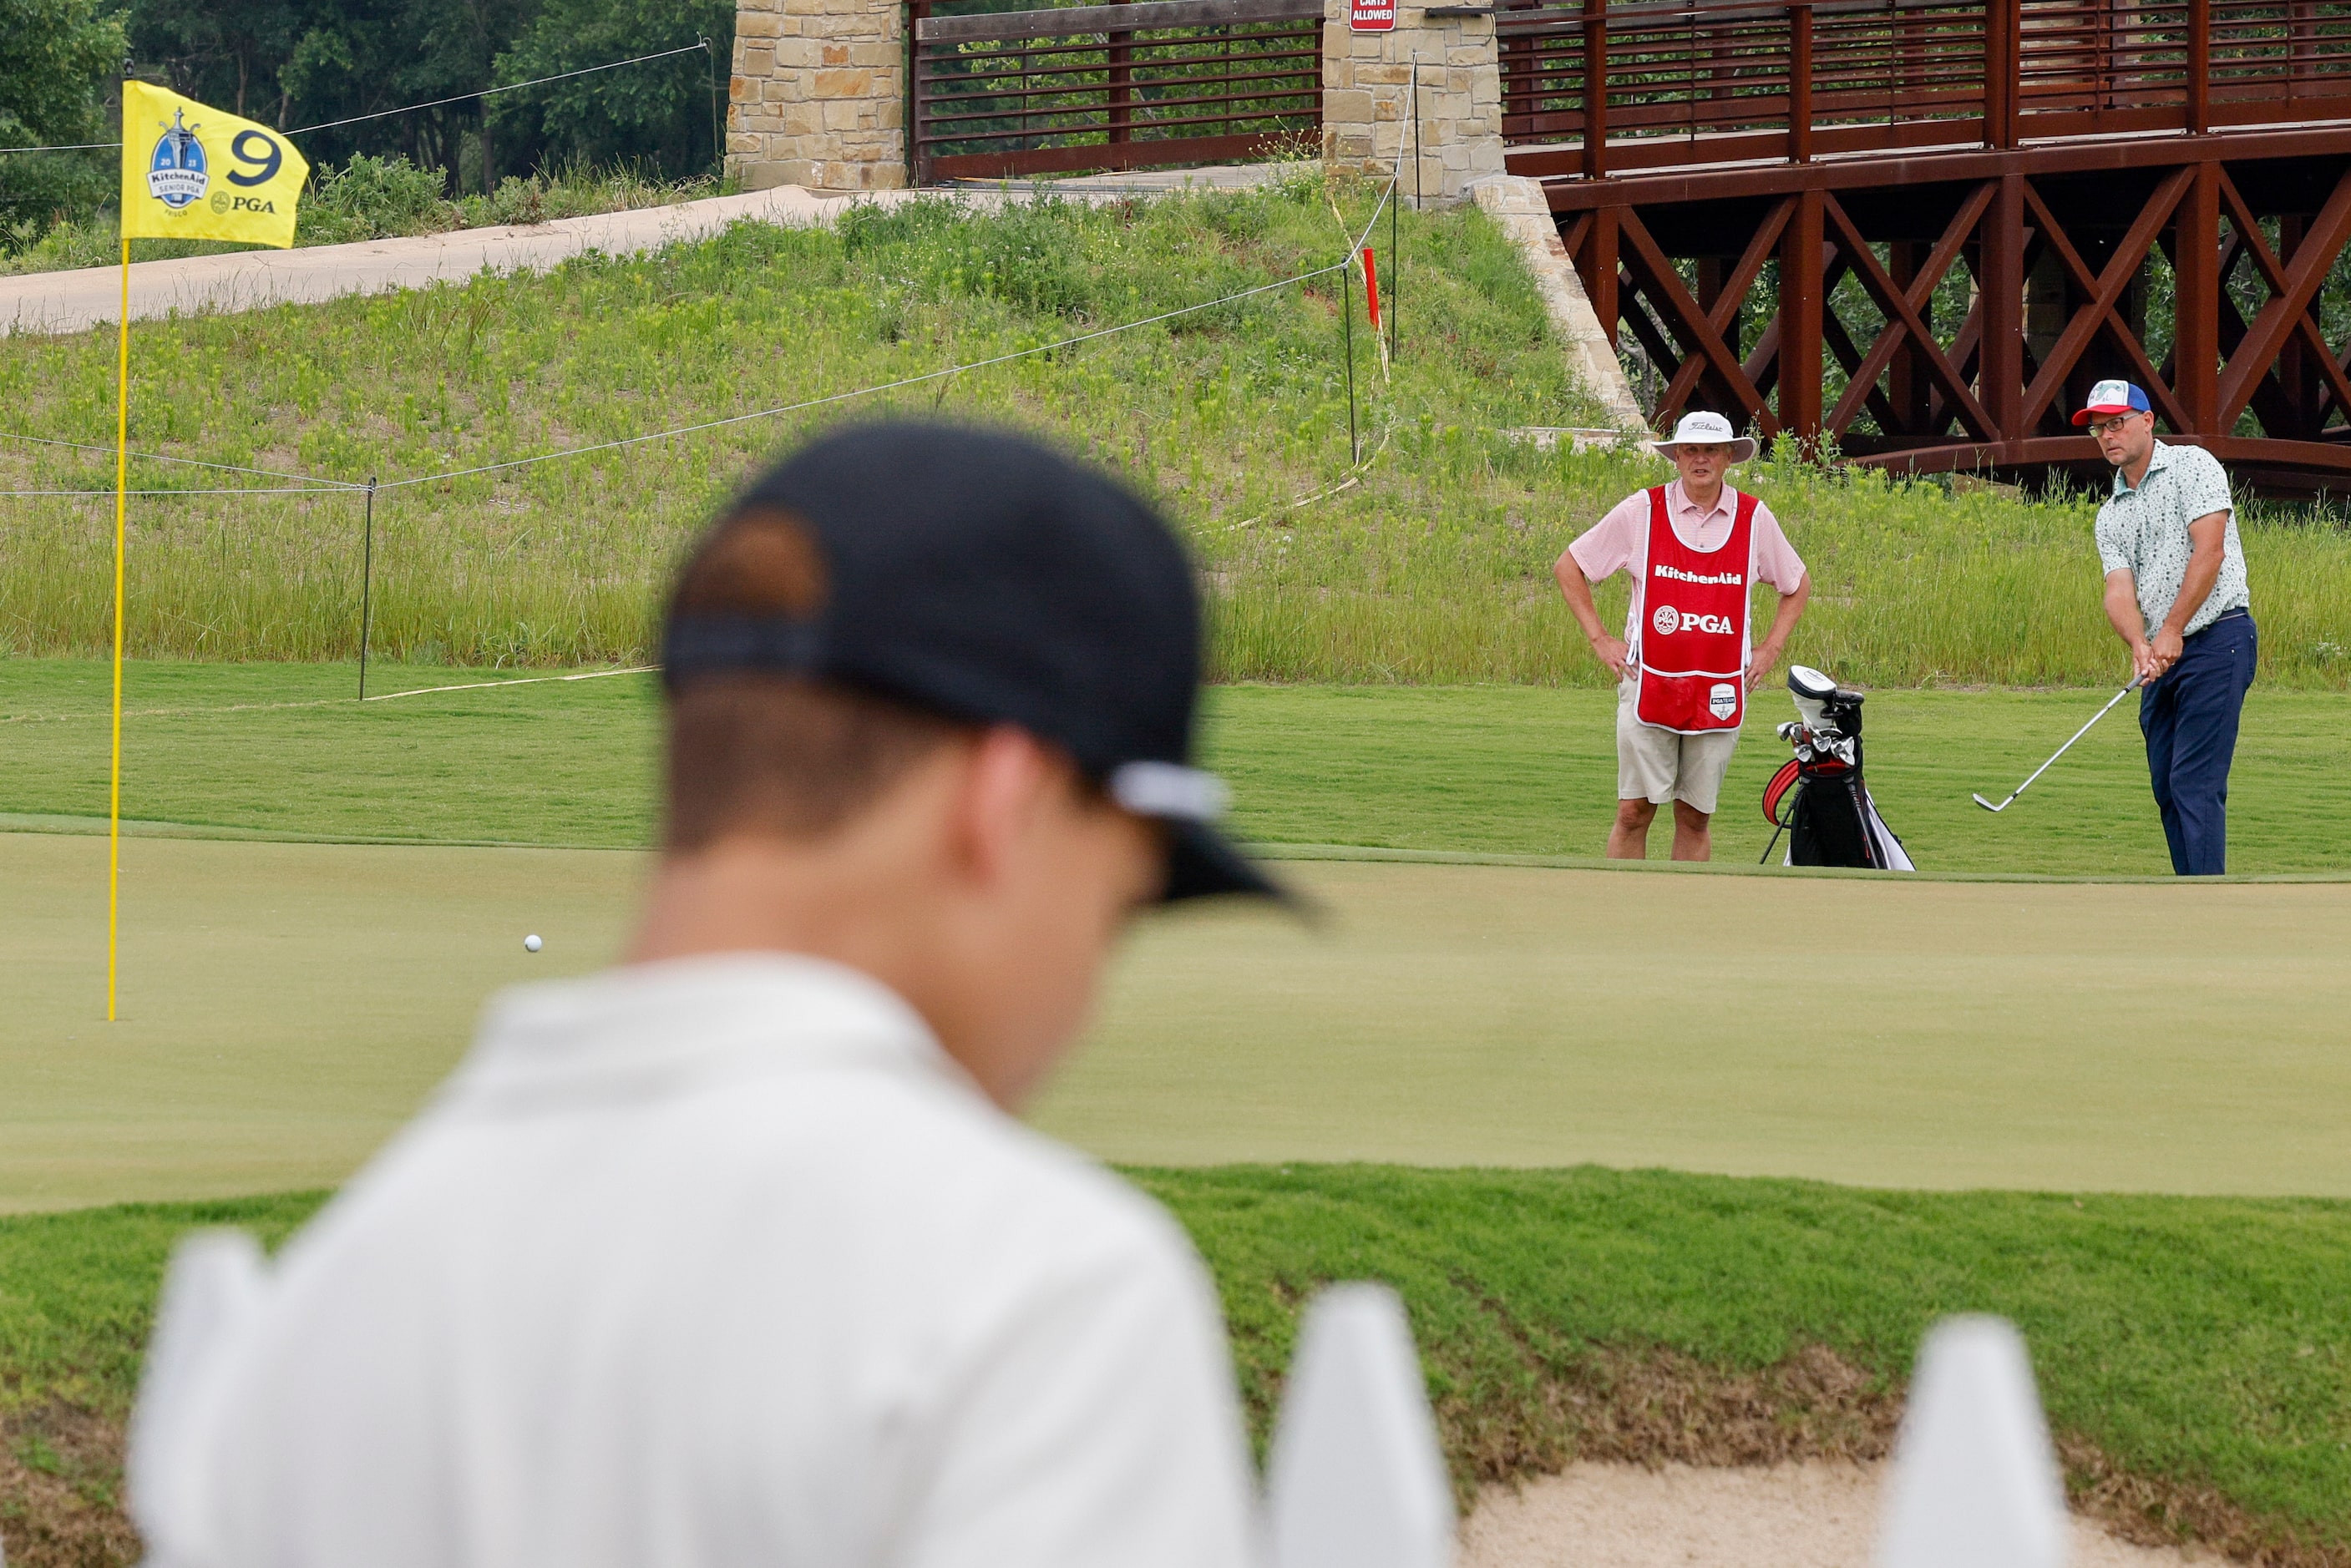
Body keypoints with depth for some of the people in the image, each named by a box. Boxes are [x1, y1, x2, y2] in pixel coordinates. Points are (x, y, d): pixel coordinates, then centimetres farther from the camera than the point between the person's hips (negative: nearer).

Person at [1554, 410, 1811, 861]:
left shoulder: (1754, 519, 6)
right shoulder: (1643, 510, 0)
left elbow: (1798, 585, 22)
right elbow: (1569, 567, 9)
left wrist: (1769, 650, 11)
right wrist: (1600, 640, 3)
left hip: (1719, 695, 2)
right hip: (1649, 684, -2)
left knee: (1696, 816, 5)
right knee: (1634, 810, -5)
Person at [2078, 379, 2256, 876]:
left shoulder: (2193, 467, -3)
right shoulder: (2111, 516, 16)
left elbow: (2209, 551, -13)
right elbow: (2119, 591, 2)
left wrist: (2172, 630, -18)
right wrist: (2140, 645, -19)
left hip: (2217, 641, -8)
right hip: (2162, 657, 8)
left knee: (2195, 783, -15)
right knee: (2167, 787, 6)